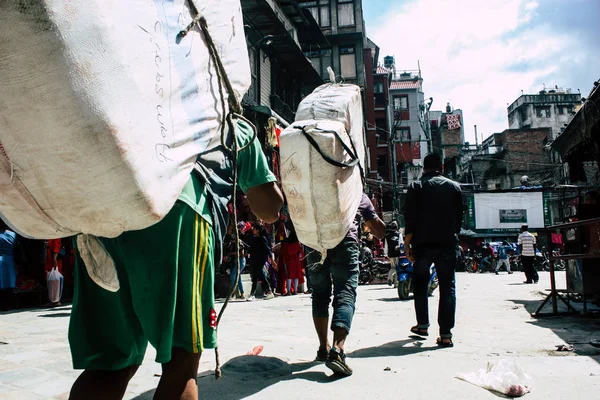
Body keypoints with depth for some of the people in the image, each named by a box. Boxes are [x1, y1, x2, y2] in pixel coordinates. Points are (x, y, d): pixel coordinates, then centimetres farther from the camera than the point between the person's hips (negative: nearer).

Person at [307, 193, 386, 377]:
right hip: (344, 239, -2)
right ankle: (337, 350, -26)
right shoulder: (360, 196, 25)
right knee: (345, 295, -7)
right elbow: (380, 230, 28)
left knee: (319, 294, 15)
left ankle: (323, 348, 15)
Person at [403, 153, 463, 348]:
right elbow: (459, 217, 10)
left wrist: (407, 244, -1)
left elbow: (409, 218, -5)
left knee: (420, 284, 17)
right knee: (447, 287, 4)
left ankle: (422, 324, 20)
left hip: (423, 243, -1)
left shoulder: (416, 187, 2)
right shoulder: (454, 187, 8)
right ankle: (445, 334, 0)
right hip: (447, 244, 1)